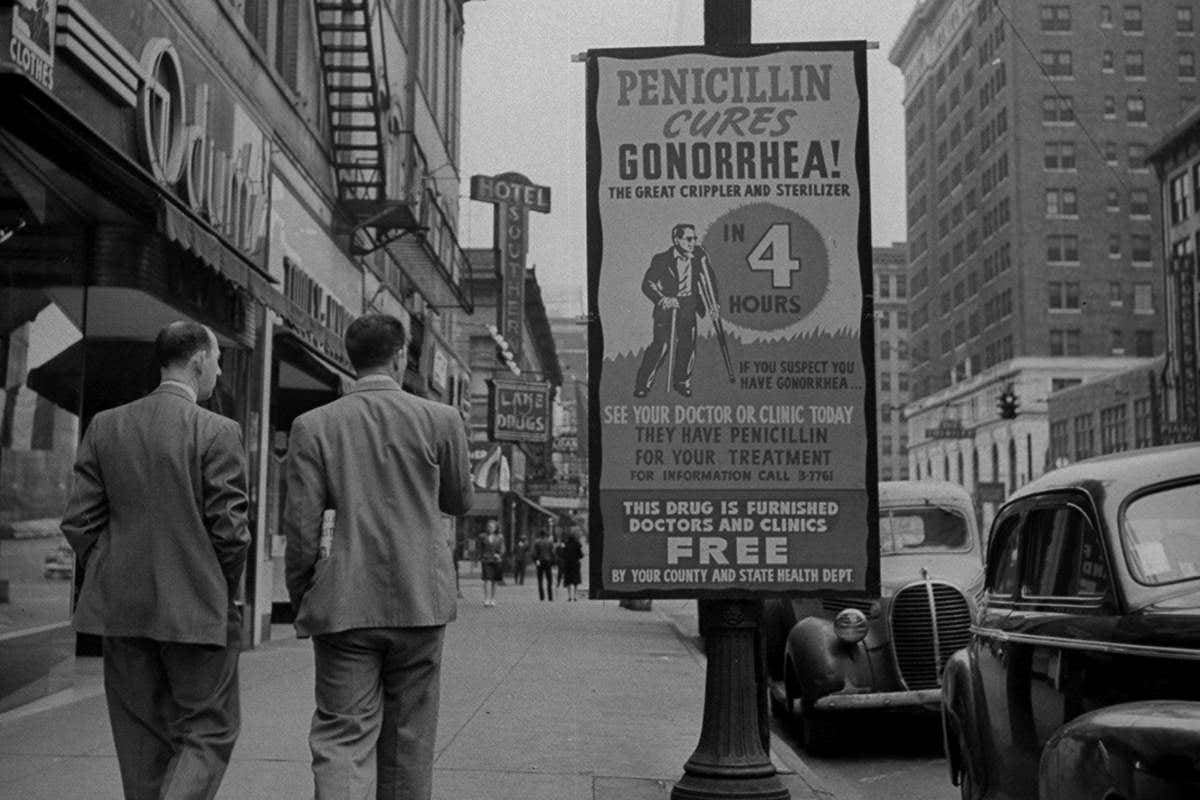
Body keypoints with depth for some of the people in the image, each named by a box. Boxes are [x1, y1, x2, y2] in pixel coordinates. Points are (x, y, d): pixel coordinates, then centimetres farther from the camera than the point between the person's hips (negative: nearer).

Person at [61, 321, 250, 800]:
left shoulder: (104, 427, 4)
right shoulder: (217, 432, -11)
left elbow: (78, 522, 3)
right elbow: (229, 531, -12)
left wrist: (109, 581, 14)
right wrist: (225, 594, 4)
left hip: (120, 610, 5)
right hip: (196, 608, -5)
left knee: (141, 739, 15)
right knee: (208, 732, 7)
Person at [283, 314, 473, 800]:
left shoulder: (312, 426, -2)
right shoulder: (440, 420, -2)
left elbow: (301, 527, -3)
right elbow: (461, 503, 11)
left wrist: (300, 598, 10)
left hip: (343, 605, 0)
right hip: (420, 602, 1)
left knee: (342, 737, 0)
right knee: (408, 742, 13)